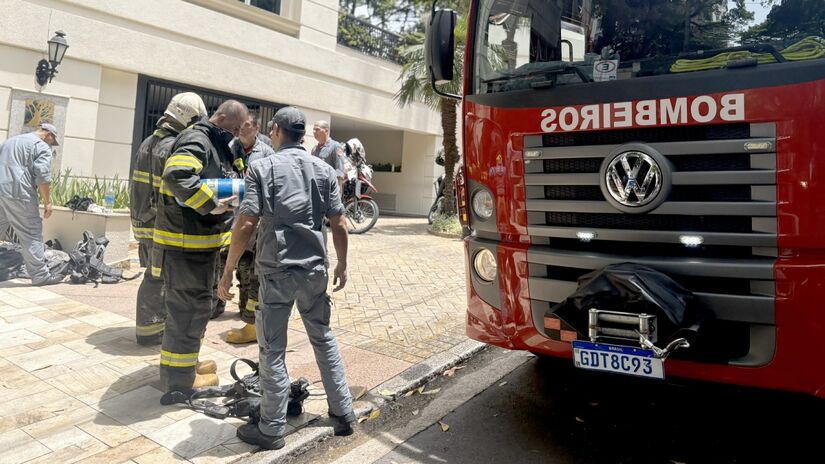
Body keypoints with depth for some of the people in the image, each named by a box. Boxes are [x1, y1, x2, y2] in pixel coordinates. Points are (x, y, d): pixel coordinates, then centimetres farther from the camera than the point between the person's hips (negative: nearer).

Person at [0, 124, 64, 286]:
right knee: (31, 234, -4)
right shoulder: (41, 146, -1)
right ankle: (40, 275, -3)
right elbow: (42, 176, -11)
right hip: (18, 193, -8)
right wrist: (47, 201, -7)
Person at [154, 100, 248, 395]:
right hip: (185, 245, -10)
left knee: (195, 308, 21)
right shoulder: (196, 141, -15)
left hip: (201, 244, 10)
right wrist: (212, 204, -27)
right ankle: (179, 382, 10)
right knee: (188, 310, -2)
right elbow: (177, 176, -33)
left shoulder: (216, 146, 17)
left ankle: (184, 364, 37)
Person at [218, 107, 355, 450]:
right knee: (324, 338, 17)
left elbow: (246, 225, -12)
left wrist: (227, 273, -5)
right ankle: (343, 415, 24)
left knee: (273, 349, 7)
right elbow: (339, 224, 2)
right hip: (314, 270, 4)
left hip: (276, 270, -3)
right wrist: (342, 265, 14)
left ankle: (271, 430, 17)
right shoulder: (323, 170, 4)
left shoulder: (262, 168, -6)